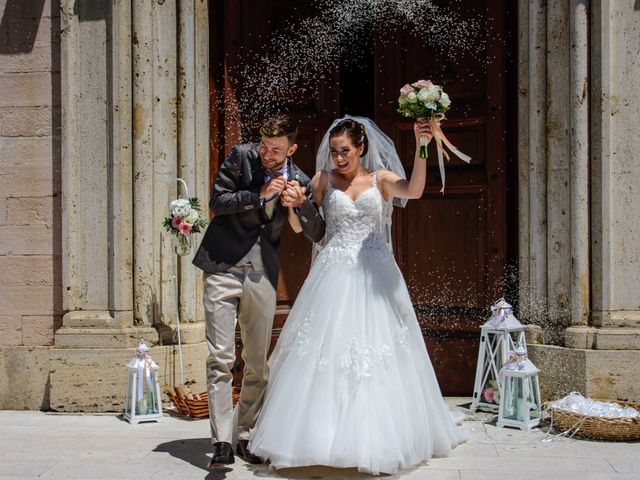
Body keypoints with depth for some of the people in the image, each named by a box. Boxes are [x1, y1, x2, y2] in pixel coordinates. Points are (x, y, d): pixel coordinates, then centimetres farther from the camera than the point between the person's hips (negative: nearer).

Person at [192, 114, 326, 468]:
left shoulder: (299, 182, 3)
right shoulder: (241, 156, -2)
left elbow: (317, 234, 5)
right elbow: (217, 201, -6)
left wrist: (300, 204, -14)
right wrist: (260, 196, -15)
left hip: (262, 276, 3)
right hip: (223, 268, -3)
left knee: (258, 363, 8)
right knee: (220, 358, -8)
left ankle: (245, 435, 20)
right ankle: (222, 440, -6)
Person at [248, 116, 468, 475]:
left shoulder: (381, 178, 7)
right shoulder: (324, 180, 10)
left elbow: (414, 190, -14)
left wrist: (421, 147, -23)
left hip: (374, 277, -1)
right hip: (334, 275, 1)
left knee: (377, 358, -2)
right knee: (326, 350, -5)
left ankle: (379, 441, 6)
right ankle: (323, 435, 2)